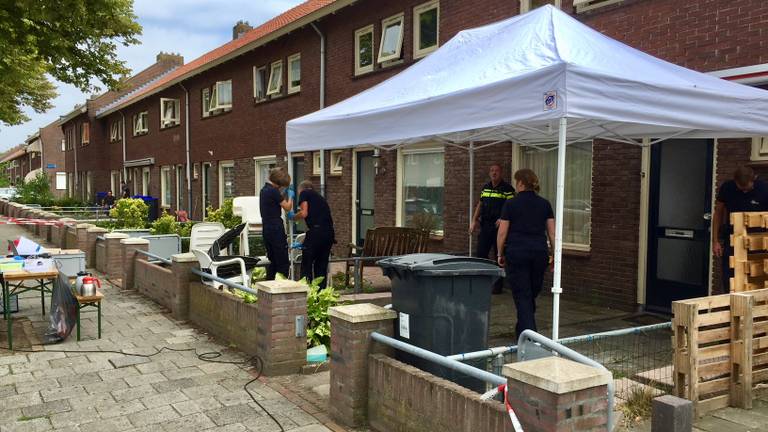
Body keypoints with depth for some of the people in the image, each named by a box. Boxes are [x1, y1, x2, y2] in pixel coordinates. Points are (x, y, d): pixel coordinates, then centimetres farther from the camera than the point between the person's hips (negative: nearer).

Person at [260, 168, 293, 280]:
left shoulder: (264, 190, 14)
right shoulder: (273, 191, -15)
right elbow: (287, 207, -7)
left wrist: (284, 194, 25)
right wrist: (290, 196, 8)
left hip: (266, 229, 9)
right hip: (276, 229, -9)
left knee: (273, 261, 16)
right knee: (283, 262, -4)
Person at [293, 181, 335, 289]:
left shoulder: (304, 193, 10)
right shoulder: (320, 197, 30)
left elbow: (304, 213, -5)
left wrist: (292, 217, 16)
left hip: (316, 231, -7)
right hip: (329, 232, 7)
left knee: (306, 265, 3)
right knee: (321, 266, 14)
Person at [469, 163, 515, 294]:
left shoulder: (507, 189, -6)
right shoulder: (485, 187, 13)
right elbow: (480, 204, 19)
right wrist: (474, 221, 12)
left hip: (499, 226, -6)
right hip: (485, 225, 6)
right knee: (480, 254, 5)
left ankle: (498, 285, 11)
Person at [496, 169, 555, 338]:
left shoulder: (511, 204, -3)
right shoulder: (545, 204, 7)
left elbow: (502, 232, -3)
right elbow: (552, 232, 5)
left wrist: (500, 254, 8)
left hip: (516, 252, -4)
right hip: (540, 253, 4)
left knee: (522, 295, 0)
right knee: (532, 294, 18)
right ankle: (522, 329, 30)